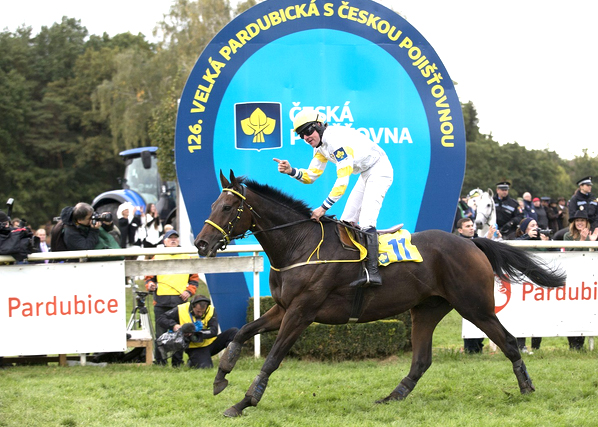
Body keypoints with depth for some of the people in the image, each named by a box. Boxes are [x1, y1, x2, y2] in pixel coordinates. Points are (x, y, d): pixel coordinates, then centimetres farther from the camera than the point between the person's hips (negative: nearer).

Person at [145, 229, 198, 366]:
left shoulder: (186, 257, 16)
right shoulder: (157, 258, 15)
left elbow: (194, 278, 16)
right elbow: (149, 276, 16)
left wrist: (189, 291, 0)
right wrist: (150, 284, -5)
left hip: (180, 300, 0)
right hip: (161, 301, 0)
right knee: (161, 332, -1)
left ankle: (177, 361, 6)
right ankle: (159, 360, 4)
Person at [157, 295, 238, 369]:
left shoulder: (211, 310, -8)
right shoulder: (181, 310, -11)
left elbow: (213, 331, -16)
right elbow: (161, 319, -5)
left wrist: (195, 333, -28)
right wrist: (173, 325, -25)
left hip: (211, 343, 3)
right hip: (195, 348, -3)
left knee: (233, 332, -15)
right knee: (204, 366, -31)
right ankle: (192, 362, 6)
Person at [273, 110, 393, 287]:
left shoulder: (338, 141, -28)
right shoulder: (320, 145, 3)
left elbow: (342, 182, -30)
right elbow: (311, 176, 7)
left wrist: (323, 208, -30)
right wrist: (291, 171, -12)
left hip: (380, 171, -10)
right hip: (366, 175, 10)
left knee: (366, 221, -22)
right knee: (346, 221, 8)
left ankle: (372, 273, -30)